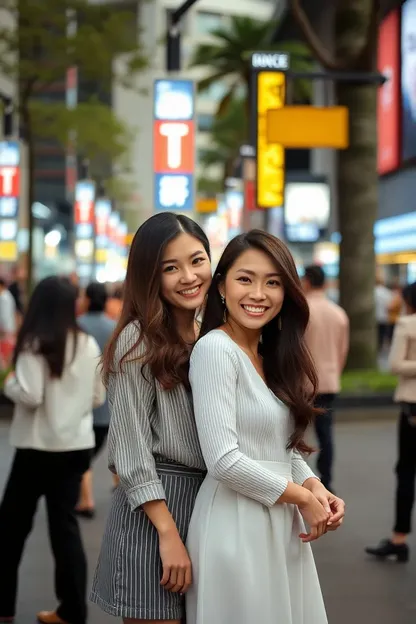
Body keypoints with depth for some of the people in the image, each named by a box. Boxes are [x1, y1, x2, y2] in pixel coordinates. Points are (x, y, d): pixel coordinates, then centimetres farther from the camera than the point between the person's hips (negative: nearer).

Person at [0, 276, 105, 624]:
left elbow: (29, 395, -20)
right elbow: (99, 397, 10)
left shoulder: (35, 344, -14)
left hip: (39, 447, -5)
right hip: (77, 445, 5)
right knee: (65, 523, 10)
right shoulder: (88, 345, 3)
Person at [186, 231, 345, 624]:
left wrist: (314, 486, -3)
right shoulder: (215, 348, -15)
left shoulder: (272, 356, 12)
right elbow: (223, 461, -21)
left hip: (281, 524, 8)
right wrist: (302, 495, -11)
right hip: (236, 525, -8)